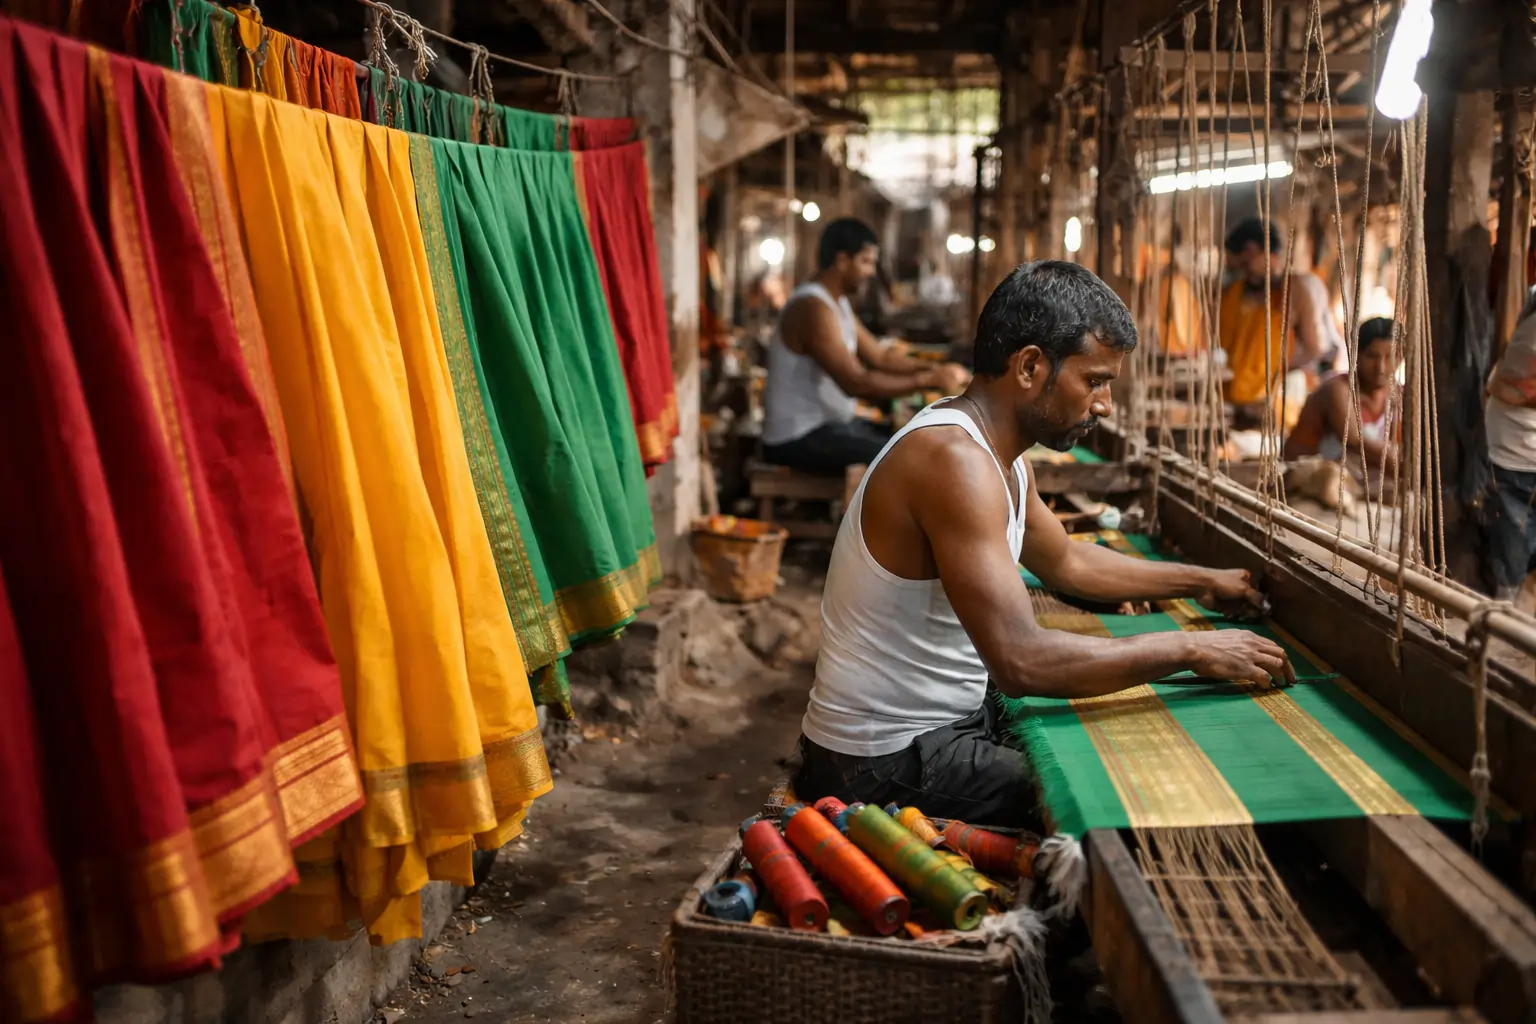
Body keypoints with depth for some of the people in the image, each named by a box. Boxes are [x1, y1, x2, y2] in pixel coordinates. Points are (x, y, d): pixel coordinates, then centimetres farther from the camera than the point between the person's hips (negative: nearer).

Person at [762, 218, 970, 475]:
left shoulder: (838, 304, 12)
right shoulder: (813, 309, -21)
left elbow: (881, 356, 16)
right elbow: (856, 383, -28)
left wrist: (935, 369, 0)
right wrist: (929, 380, -23)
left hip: (831, 423, 10)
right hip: (800, 437, -10)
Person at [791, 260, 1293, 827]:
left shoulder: (1001, 455, 7)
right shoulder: (955, 460, -26)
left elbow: (1066, 561, 26)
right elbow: (1021, 660, -34)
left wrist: (1199, 580, 23)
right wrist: (1191, 649, -24)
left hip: (950, 718, 10)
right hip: (890, 760, -10)